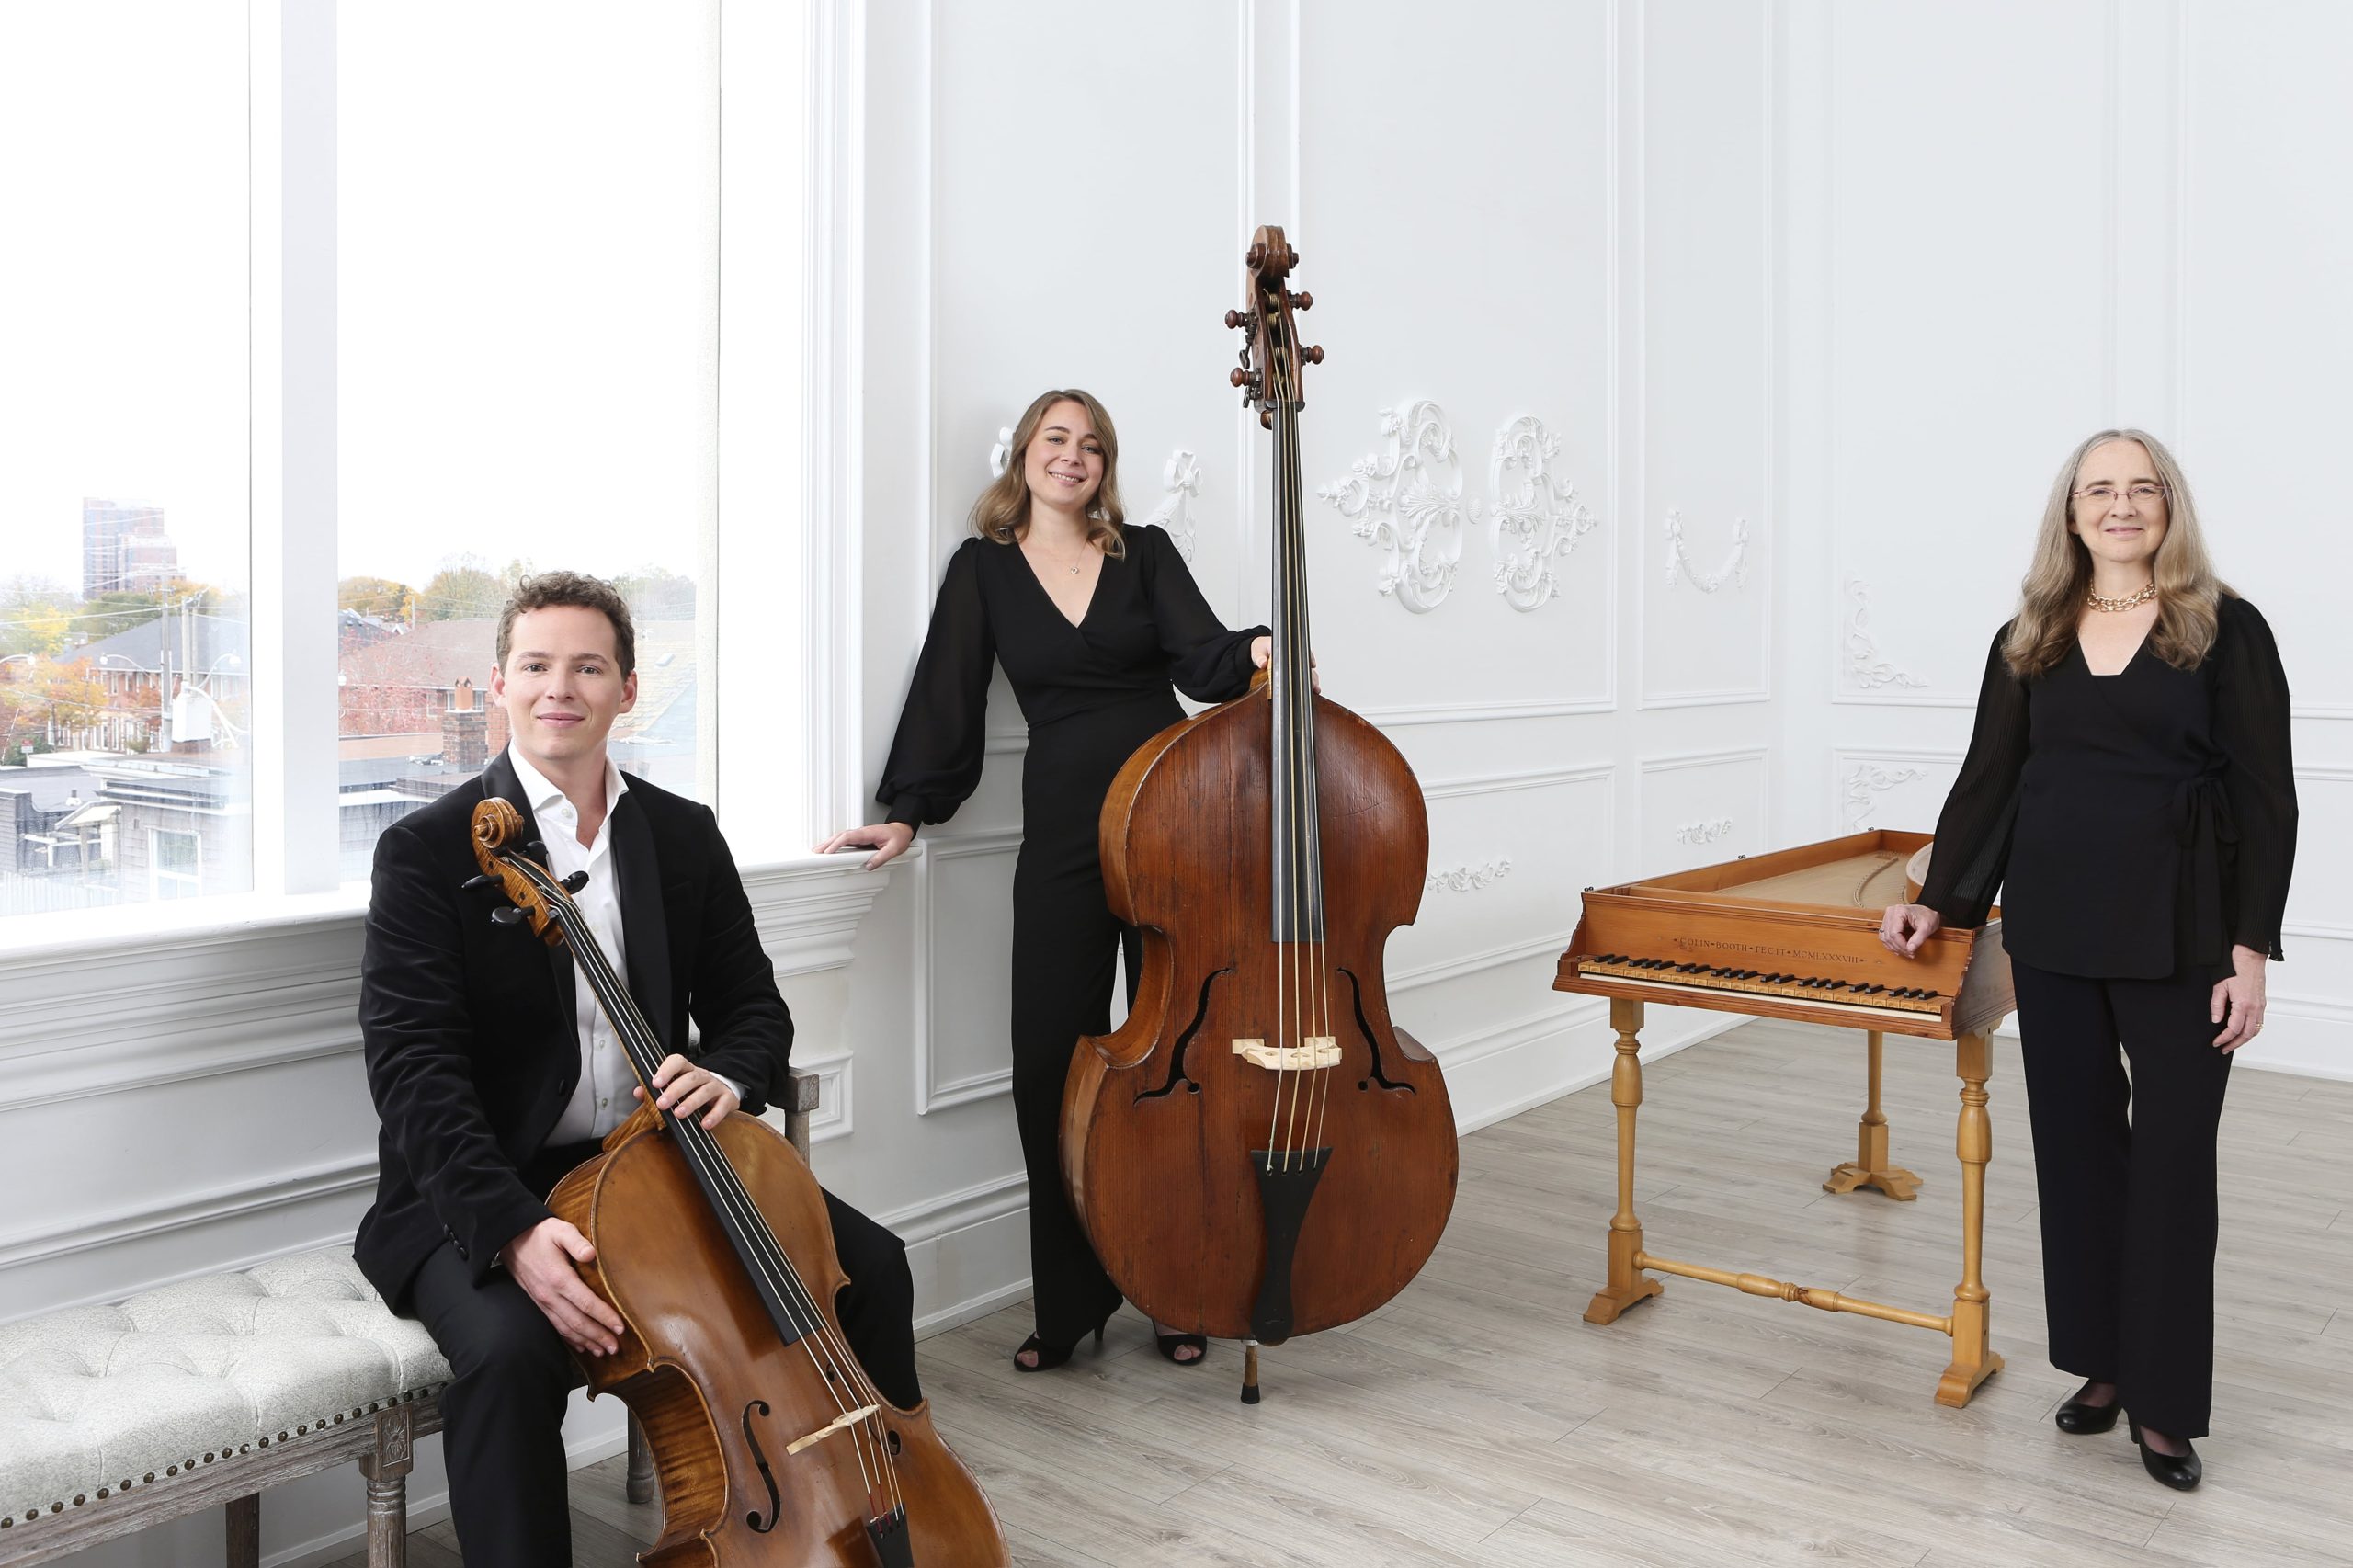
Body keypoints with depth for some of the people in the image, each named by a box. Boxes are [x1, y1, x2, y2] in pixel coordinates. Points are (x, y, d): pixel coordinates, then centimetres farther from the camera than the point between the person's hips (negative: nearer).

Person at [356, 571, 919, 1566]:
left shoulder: (685, 837, 7)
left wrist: (727, 1077, -16)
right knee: (511, 1351, -34)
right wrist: (514, 1229, -29)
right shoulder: (428, 850, -7)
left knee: (868, 1267, -9)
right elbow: (410, 1064, -15)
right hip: (485, 1195, -4)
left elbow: (753, 1006, 10)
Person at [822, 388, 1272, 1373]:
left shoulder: (1145, 553, 9)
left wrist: (1254, 654, -26)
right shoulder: (983, 568, 9)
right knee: (1052, 1064, -1)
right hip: (1062, 830, 0)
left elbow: (1199, 659, -5)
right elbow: (948, 698, 6)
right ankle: (1070, 1306, 16)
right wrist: (909, 810, -2)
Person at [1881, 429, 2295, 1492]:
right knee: (2077, 1147, 11)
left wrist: (2250, 951, -11)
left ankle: (2164, 1403, 15)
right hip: (2054, 930, 4)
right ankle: (2102, 1365, 27)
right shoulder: (2027, 640, 7)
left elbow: (2265, 798, -5)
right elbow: (1988, 780, 10)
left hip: (2178, 935, -3)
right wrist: (1940, 900, 6)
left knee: (2172, 1162, 3)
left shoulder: (2226, 630, -2)